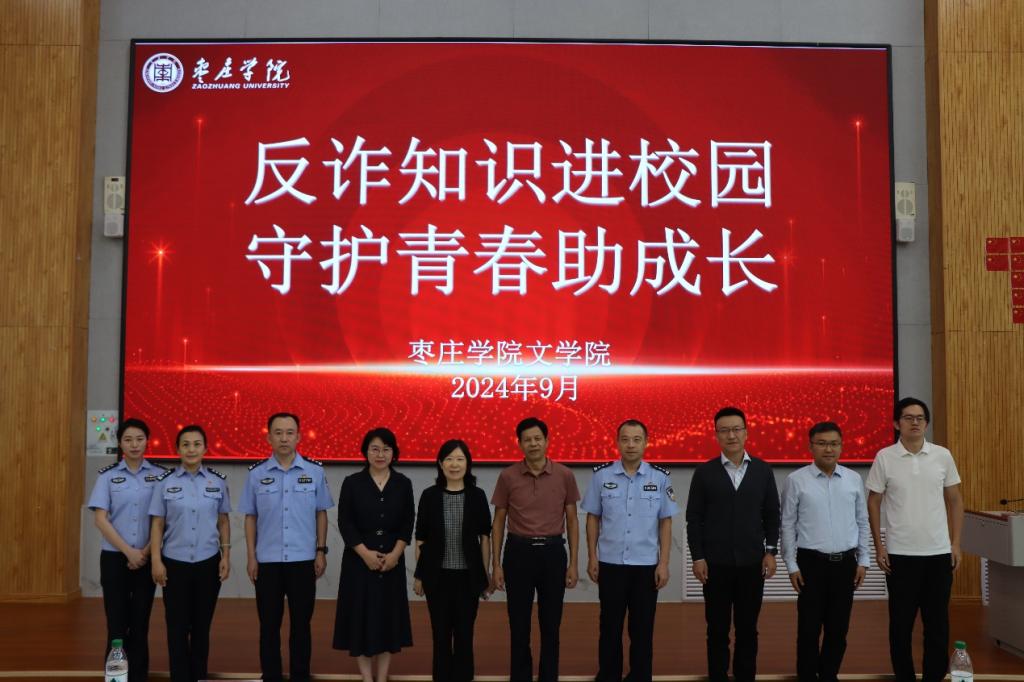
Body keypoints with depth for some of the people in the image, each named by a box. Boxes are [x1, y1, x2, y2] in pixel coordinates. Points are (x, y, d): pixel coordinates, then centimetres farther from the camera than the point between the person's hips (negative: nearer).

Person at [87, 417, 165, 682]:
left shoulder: (160, 474, 1)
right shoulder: (108, 476, 1)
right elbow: (100, 519, -4)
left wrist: (146, 552, -8)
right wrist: (128, 552, -11)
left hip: (146, 559, 1)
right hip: (115, 558, 0)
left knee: (140, 623, 5)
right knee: (117, 624, 0)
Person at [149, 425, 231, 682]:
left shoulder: (218, 481, 1)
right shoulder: (165, 482, -2)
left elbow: (223, 521, 7)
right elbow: (157, 524, -1)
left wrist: (226, 555, 1)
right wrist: (156, 561, -6)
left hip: (208, 563, 1)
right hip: (175, 563, -1)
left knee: (201, 626, 9)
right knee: (177, 626, 3)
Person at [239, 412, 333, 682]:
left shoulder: (315, 471, -1)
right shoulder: (256, 473, -1)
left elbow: (321, 513, 5)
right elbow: (250, 517, 4)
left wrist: (321, 551, 1)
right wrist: (251, 556, 0)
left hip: (303, 560, 0)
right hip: (267, 561, 0)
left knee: (301, 624, 8)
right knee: (269, 625, 8)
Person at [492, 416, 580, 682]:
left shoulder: (565, 475, -1)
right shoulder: (507, 476, -2)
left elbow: (572, 521, 5)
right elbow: (499, 522, 4)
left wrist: (573, 563, 0)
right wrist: (496, 564, -1)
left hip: (552, 552, 0)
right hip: (519, 552, 0)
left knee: (551, 624, 8)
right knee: (519, 624, 6)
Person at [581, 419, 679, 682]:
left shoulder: (660, 478, -2)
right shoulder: (601, 475, -2)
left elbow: (665, 523, 1)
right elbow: (593, 519, 4)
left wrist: (664, 563, -3)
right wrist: (592, 558, 0)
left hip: (646, 565, 0)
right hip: (610, 564, 0)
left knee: (642, 628, 8)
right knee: (610, 626, 9)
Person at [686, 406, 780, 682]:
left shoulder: (763, 470, 4)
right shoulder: (704, 472, 0)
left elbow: (772, 515, 7)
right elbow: (694, 518, 0)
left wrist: (770, 551, 0)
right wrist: (697, 557, -5)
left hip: (752, 562, 1)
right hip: (716, 563, -1)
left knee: (747, 628, 8)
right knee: (717, 629, 5)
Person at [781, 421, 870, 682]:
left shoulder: (854, 479, 4)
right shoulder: (796, 480, -5)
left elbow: (862, 522, 10)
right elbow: (788, 525, -2)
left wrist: (863, 560, 7)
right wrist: (791, 565, -4)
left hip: (845, 562, 3)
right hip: (812, 562, -3)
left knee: (838, 628, 10)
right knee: (809, 628, 2)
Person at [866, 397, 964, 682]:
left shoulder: (942, 455, 2)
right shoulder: (884, 458, -3)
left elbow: (955, 500, 9)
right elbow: (874, 503, 2)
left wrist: (956, 544, 4)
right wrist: (878, 546, -2)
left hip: (939, 553, 2)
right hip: (900, 554, -2)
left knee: (937, 621, 8)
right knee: (901, 621, 7)